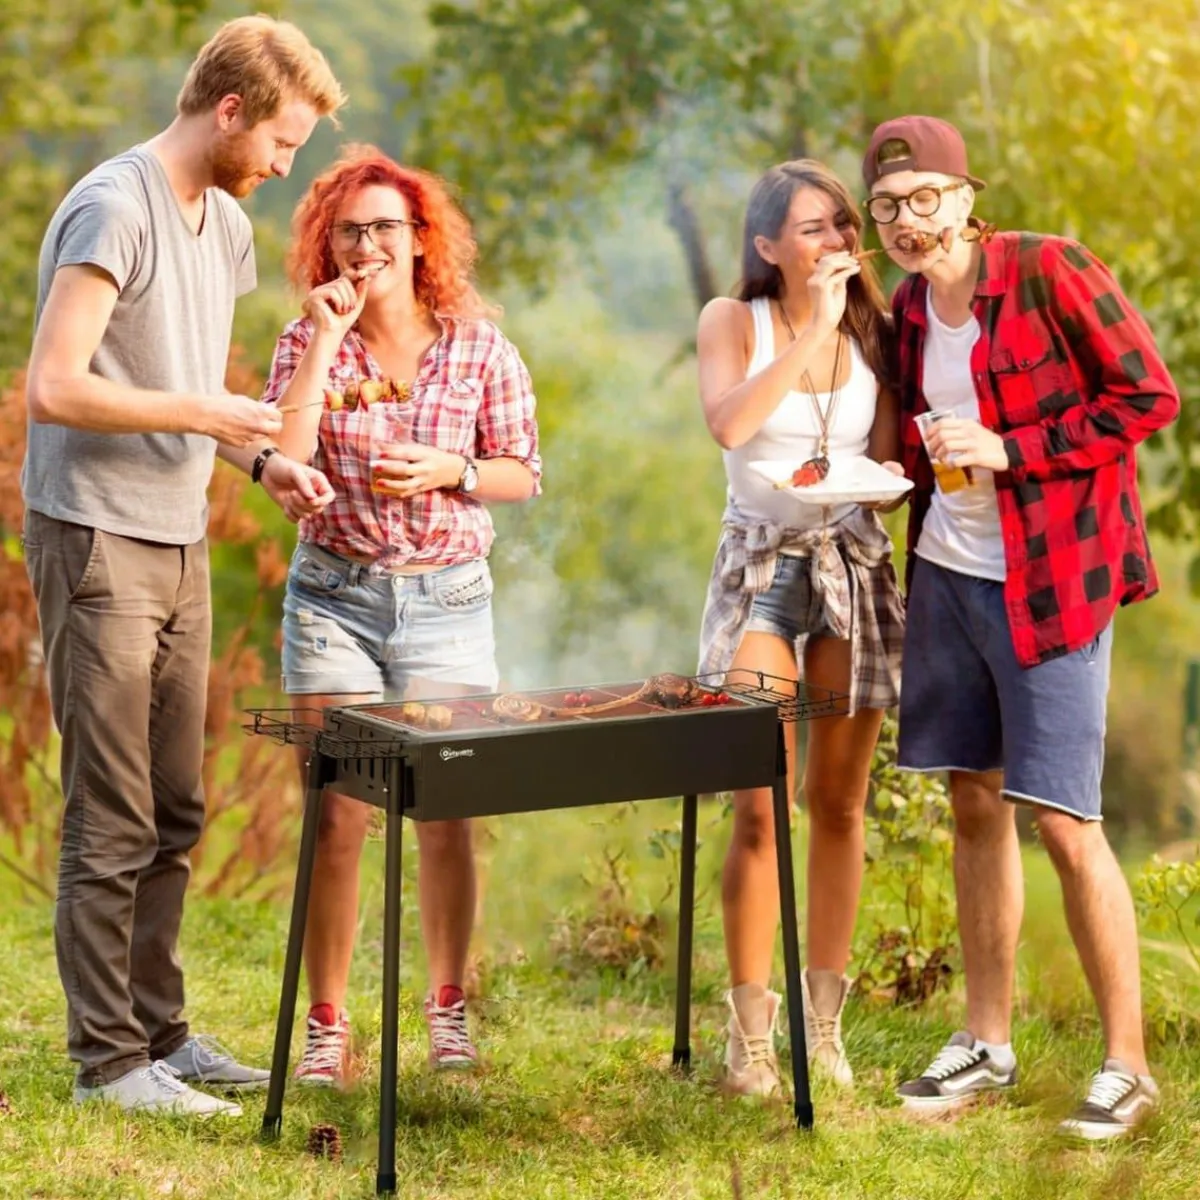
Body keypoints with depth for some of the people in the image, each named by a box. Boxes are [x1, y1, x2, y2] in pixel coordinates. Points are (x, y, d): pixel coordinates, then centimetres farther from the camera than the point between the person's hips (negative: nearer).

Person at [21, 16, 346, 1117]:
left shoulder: (227, 224, 13)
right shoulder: (114, 210, -14)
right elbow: (55, 388, -21)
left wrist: (261, 460, 6)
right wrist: (205, 414, -16)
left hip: (181, 545, 9)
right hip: (97, 543, -9)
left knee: (175, 816, 13)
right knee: (113, 822, -3)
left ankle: (158, 1033, 23)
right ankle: (109, 1060, 5)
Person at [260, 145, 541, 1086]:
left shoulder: (478, 345, 1)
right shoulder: (309, 341, 1)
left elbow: (524, 473, 6)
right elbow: (280, 459, -14)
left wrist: (449, 470, -13)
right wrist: (326, 339, -15)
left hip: (447, 596, 0)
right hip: (334, 593, 0)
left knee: (444, 814, 3)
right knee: (337, 816, -1)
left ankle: (449, 1011, 21)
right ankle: (327, 1026, 10)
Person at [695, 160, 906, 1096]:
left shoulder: (872, 329, 5)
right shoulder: (734, 322, -2)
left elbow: (893, 461, 7)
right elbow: (728, 422, -21)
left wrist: (865, 478, -15)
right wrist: (813, 328, -19)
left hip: (856, 566, 3)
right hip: (761, 568, -3)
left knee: (840, 805, 7)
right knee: (762, 808, -9)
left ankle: (824, 1026, 16)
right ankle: (750, 1033, 0)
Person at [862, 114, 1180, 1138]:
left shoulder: (1051, 273, -12)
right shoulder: (908, 311, 8)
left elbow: (1150, 395, -13)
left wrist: (1011, 451, -18)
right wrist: (916, 460, 2)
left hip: (1048, 582, -7)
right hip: (947, 574, 7)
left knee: (1064, 821, -8)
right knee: (974, 805, 11)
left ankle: (1128, 1065, 3)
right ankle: (989, 1044, 23)